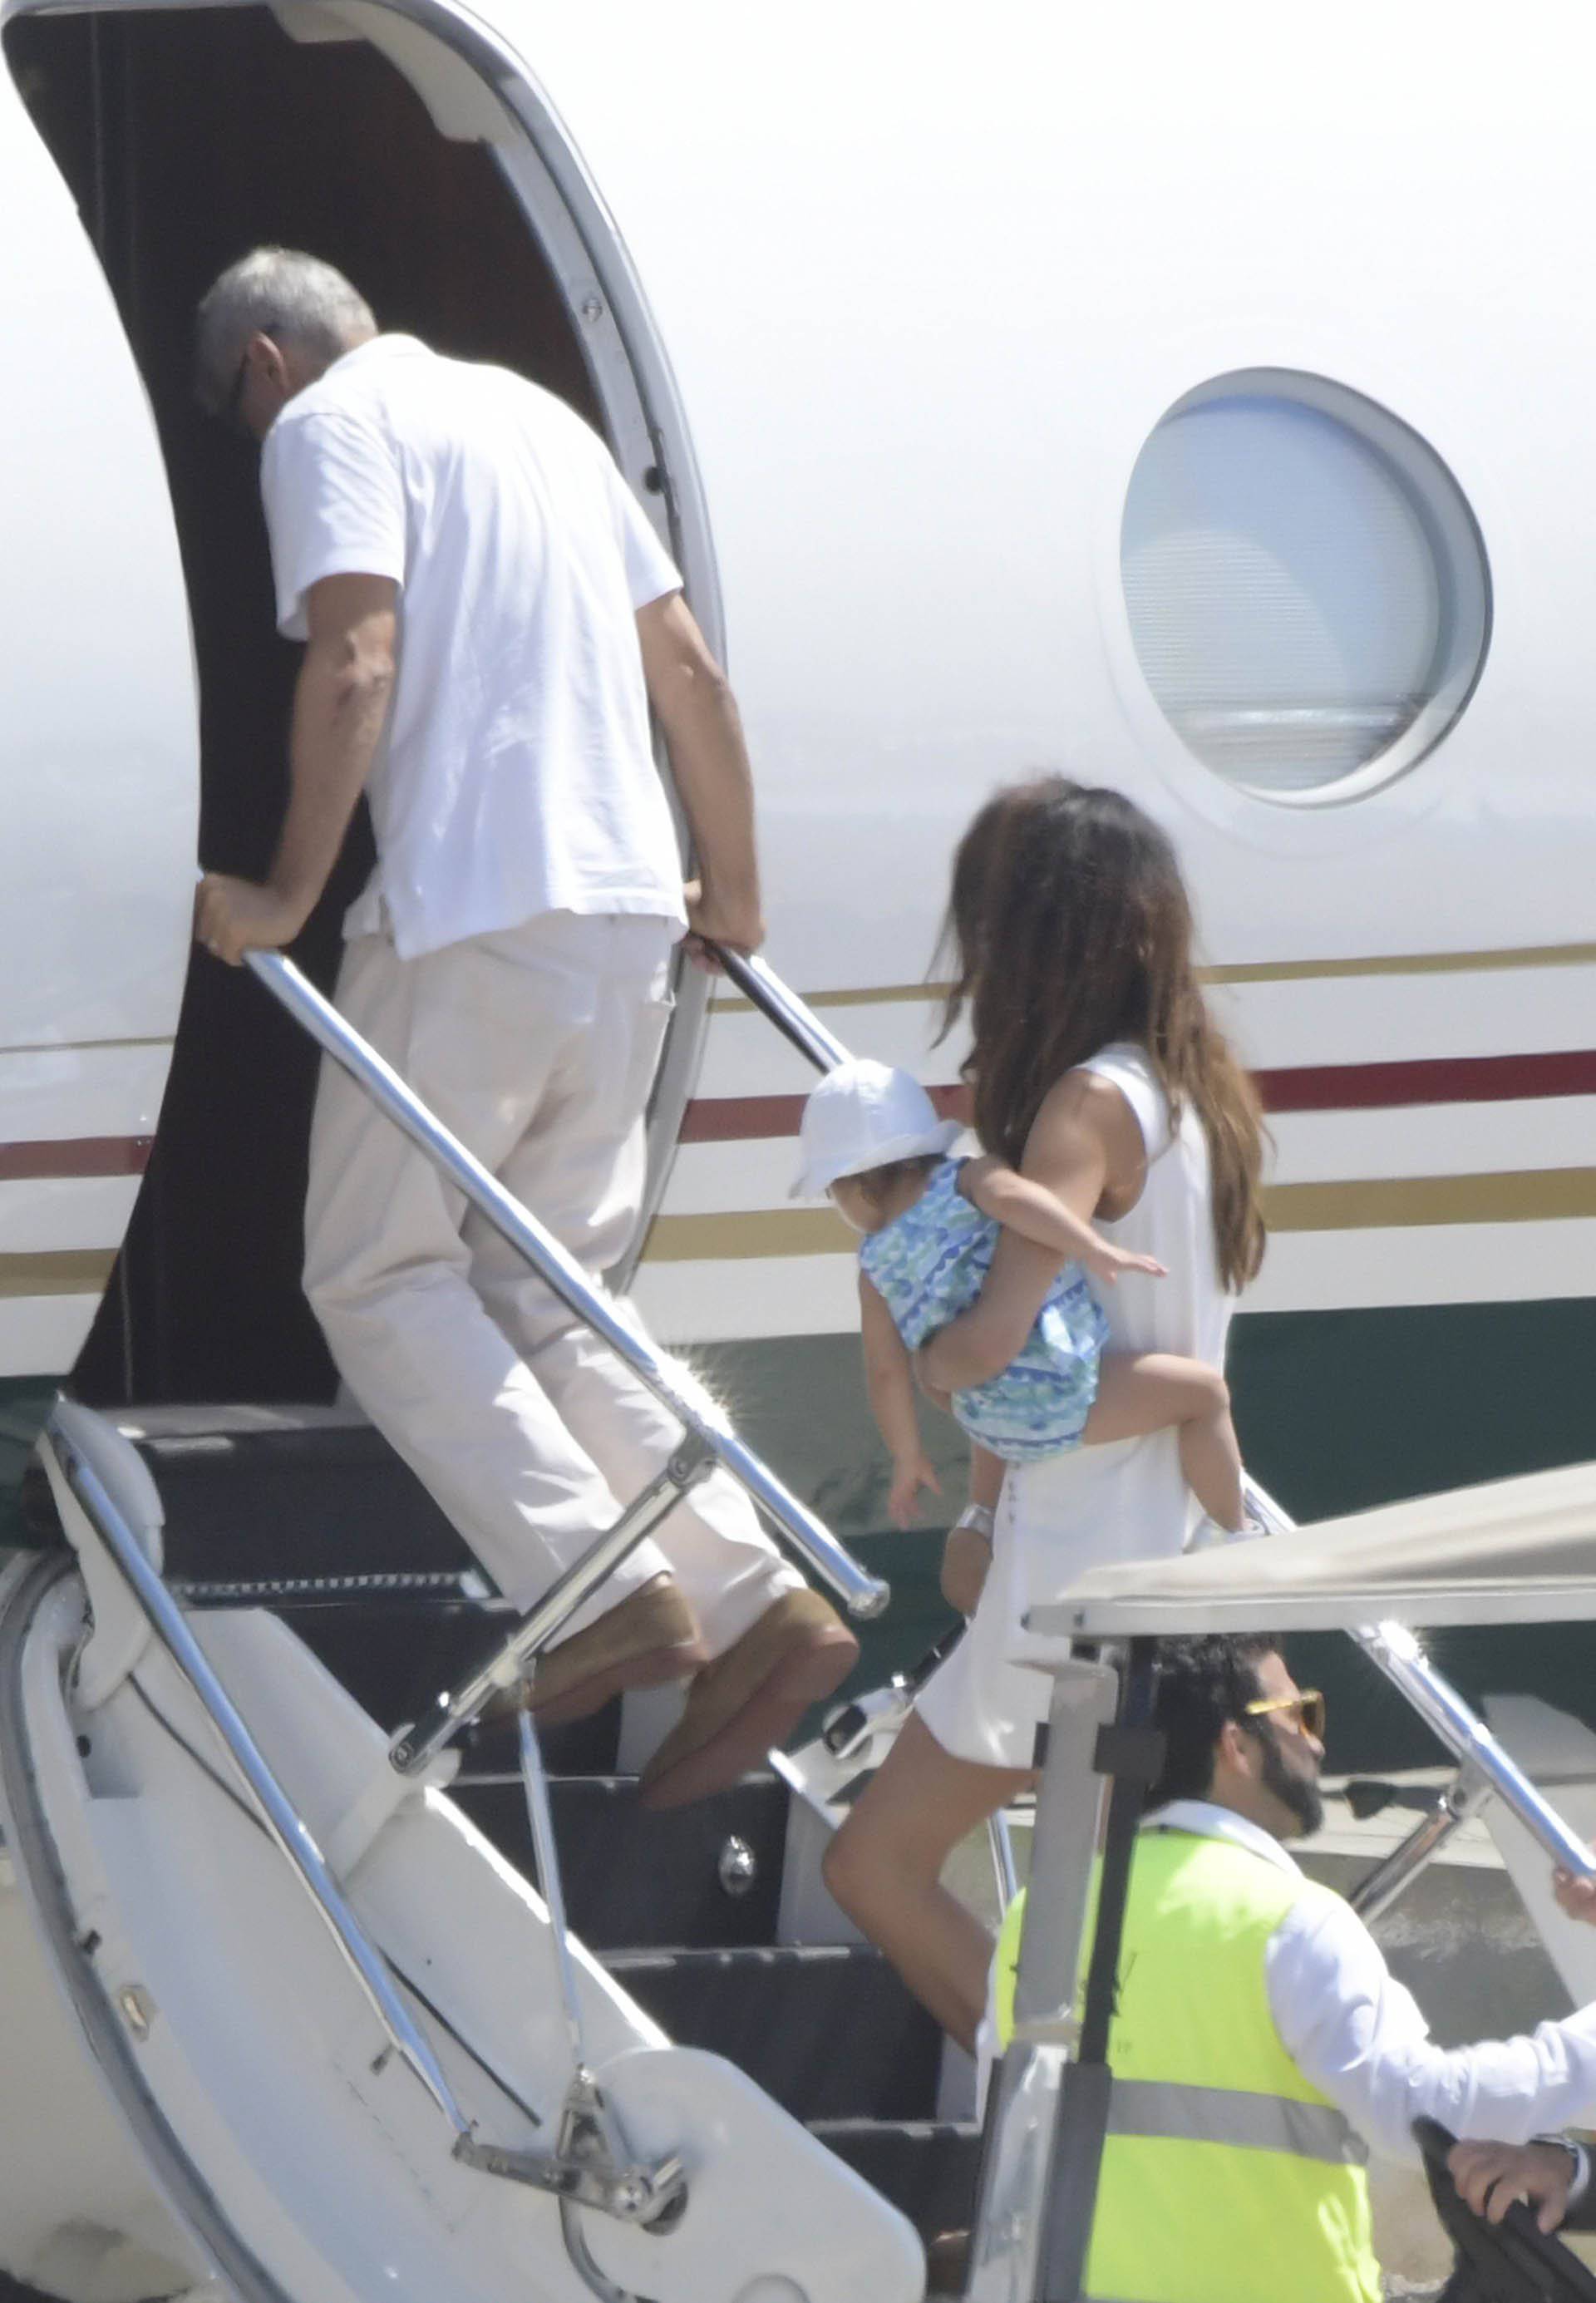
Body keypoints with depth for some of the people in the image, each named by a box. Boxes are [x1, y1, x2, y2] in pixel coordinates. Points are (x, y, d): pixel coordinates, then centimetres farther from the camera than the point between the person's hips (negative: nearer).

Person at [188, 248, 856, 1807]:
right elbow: (687, 670, 22)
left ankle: (607, 1591, -14)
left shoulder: (331, 423, -2)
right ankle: (753, 1603, -2)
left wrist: (289, 893, -12)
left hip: (469, 915, -8)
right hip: (625, 914, 8)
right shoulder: (532, 412, 23)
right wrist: (732, 896, 28)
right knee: (542, 1297, 13)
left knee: (378, 1272, 2)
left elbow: (355, 663, -17)